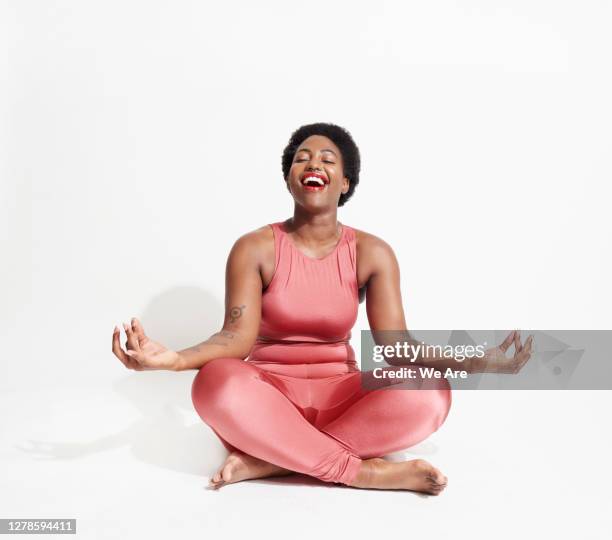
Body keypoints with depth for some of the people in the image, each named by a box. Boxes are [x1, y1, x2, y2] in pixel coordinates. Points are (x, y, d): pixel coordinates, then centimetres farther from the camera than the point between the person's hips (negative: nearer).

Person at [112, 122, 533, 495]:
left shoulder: (372, 253, -3)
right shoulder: (254, 248, -6)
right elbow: (238, 337, -16)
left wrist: (468, 363, -28)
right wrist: (173, 359, -36)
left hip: (340, 396, 2)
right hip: (270, 394, -1)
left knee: (427, 395, -28)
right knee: (217, 383, -36)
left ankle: (268, 459, -25)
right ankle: (364, 472, -27)